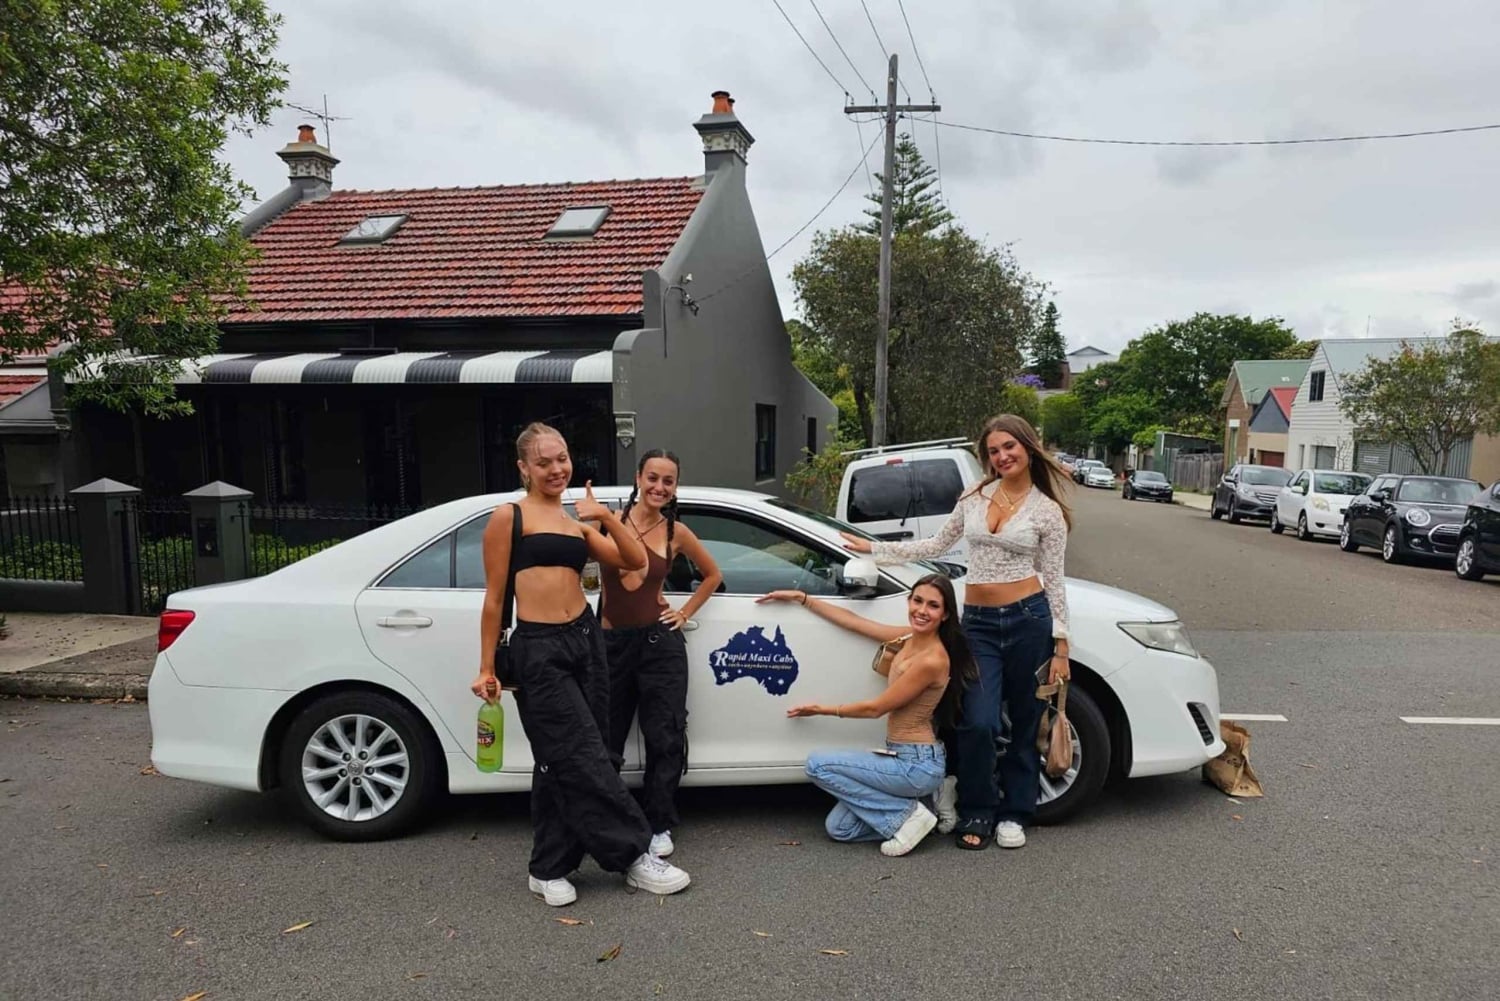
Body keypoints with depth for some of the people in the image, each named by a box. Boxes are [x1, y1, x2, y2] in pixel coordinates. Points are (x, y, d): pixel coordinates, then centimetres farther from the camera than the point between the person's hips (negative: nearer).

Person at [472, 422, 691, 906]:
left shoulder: (579, 523, 15)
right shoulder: (508, 517, -1)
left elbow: (636, 561, 7)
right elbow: (494, 597, -2)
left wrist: (606, 516, -6)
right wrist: (486, 667, -2)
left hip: (584, 639, 6)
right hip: (536, 649, -6)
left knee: (559, 762, 11)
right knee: (583, 759, -2)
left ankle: (548, 869, 23)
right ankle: (634, 855, 8)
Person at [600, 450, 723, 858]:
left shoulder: (676, 532, 2)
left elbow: (713, 575, 16)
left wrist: (685, 612, 9)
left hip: (660, 641, 1)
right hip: (611, 642, 0)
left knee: (665, 739, 5)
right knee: (605, 739, 11)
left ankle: (659, 826, 21)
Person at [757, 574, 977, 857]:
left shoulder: (932, 660, -22)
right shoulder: (911, 637, 1)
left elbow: (876, 707, -16)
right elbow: (853, 621, 8)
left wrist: (822, 710, -4)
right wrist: (800, 597, 6)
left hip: (918, 765, -8)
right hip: (904, 759, 8)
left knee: (818, 765, -9)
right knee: (838, 827, 6)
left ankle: (906, 814, -6)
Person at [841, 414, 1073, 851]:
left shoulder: (1048, 511, 0)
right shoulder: (974, 497, 7)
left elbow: (1053, 582, 2)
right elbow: (937, 546, 17)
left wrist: (1061, 647, -1)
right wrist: (874, 548, 15)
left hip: (1028, 618, -1)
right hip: (978, 621, 2)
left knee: (1024, 722, 9)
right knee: (977, 723, -7)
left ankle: (1013, 814, 27)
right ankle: (976, 814, 15)